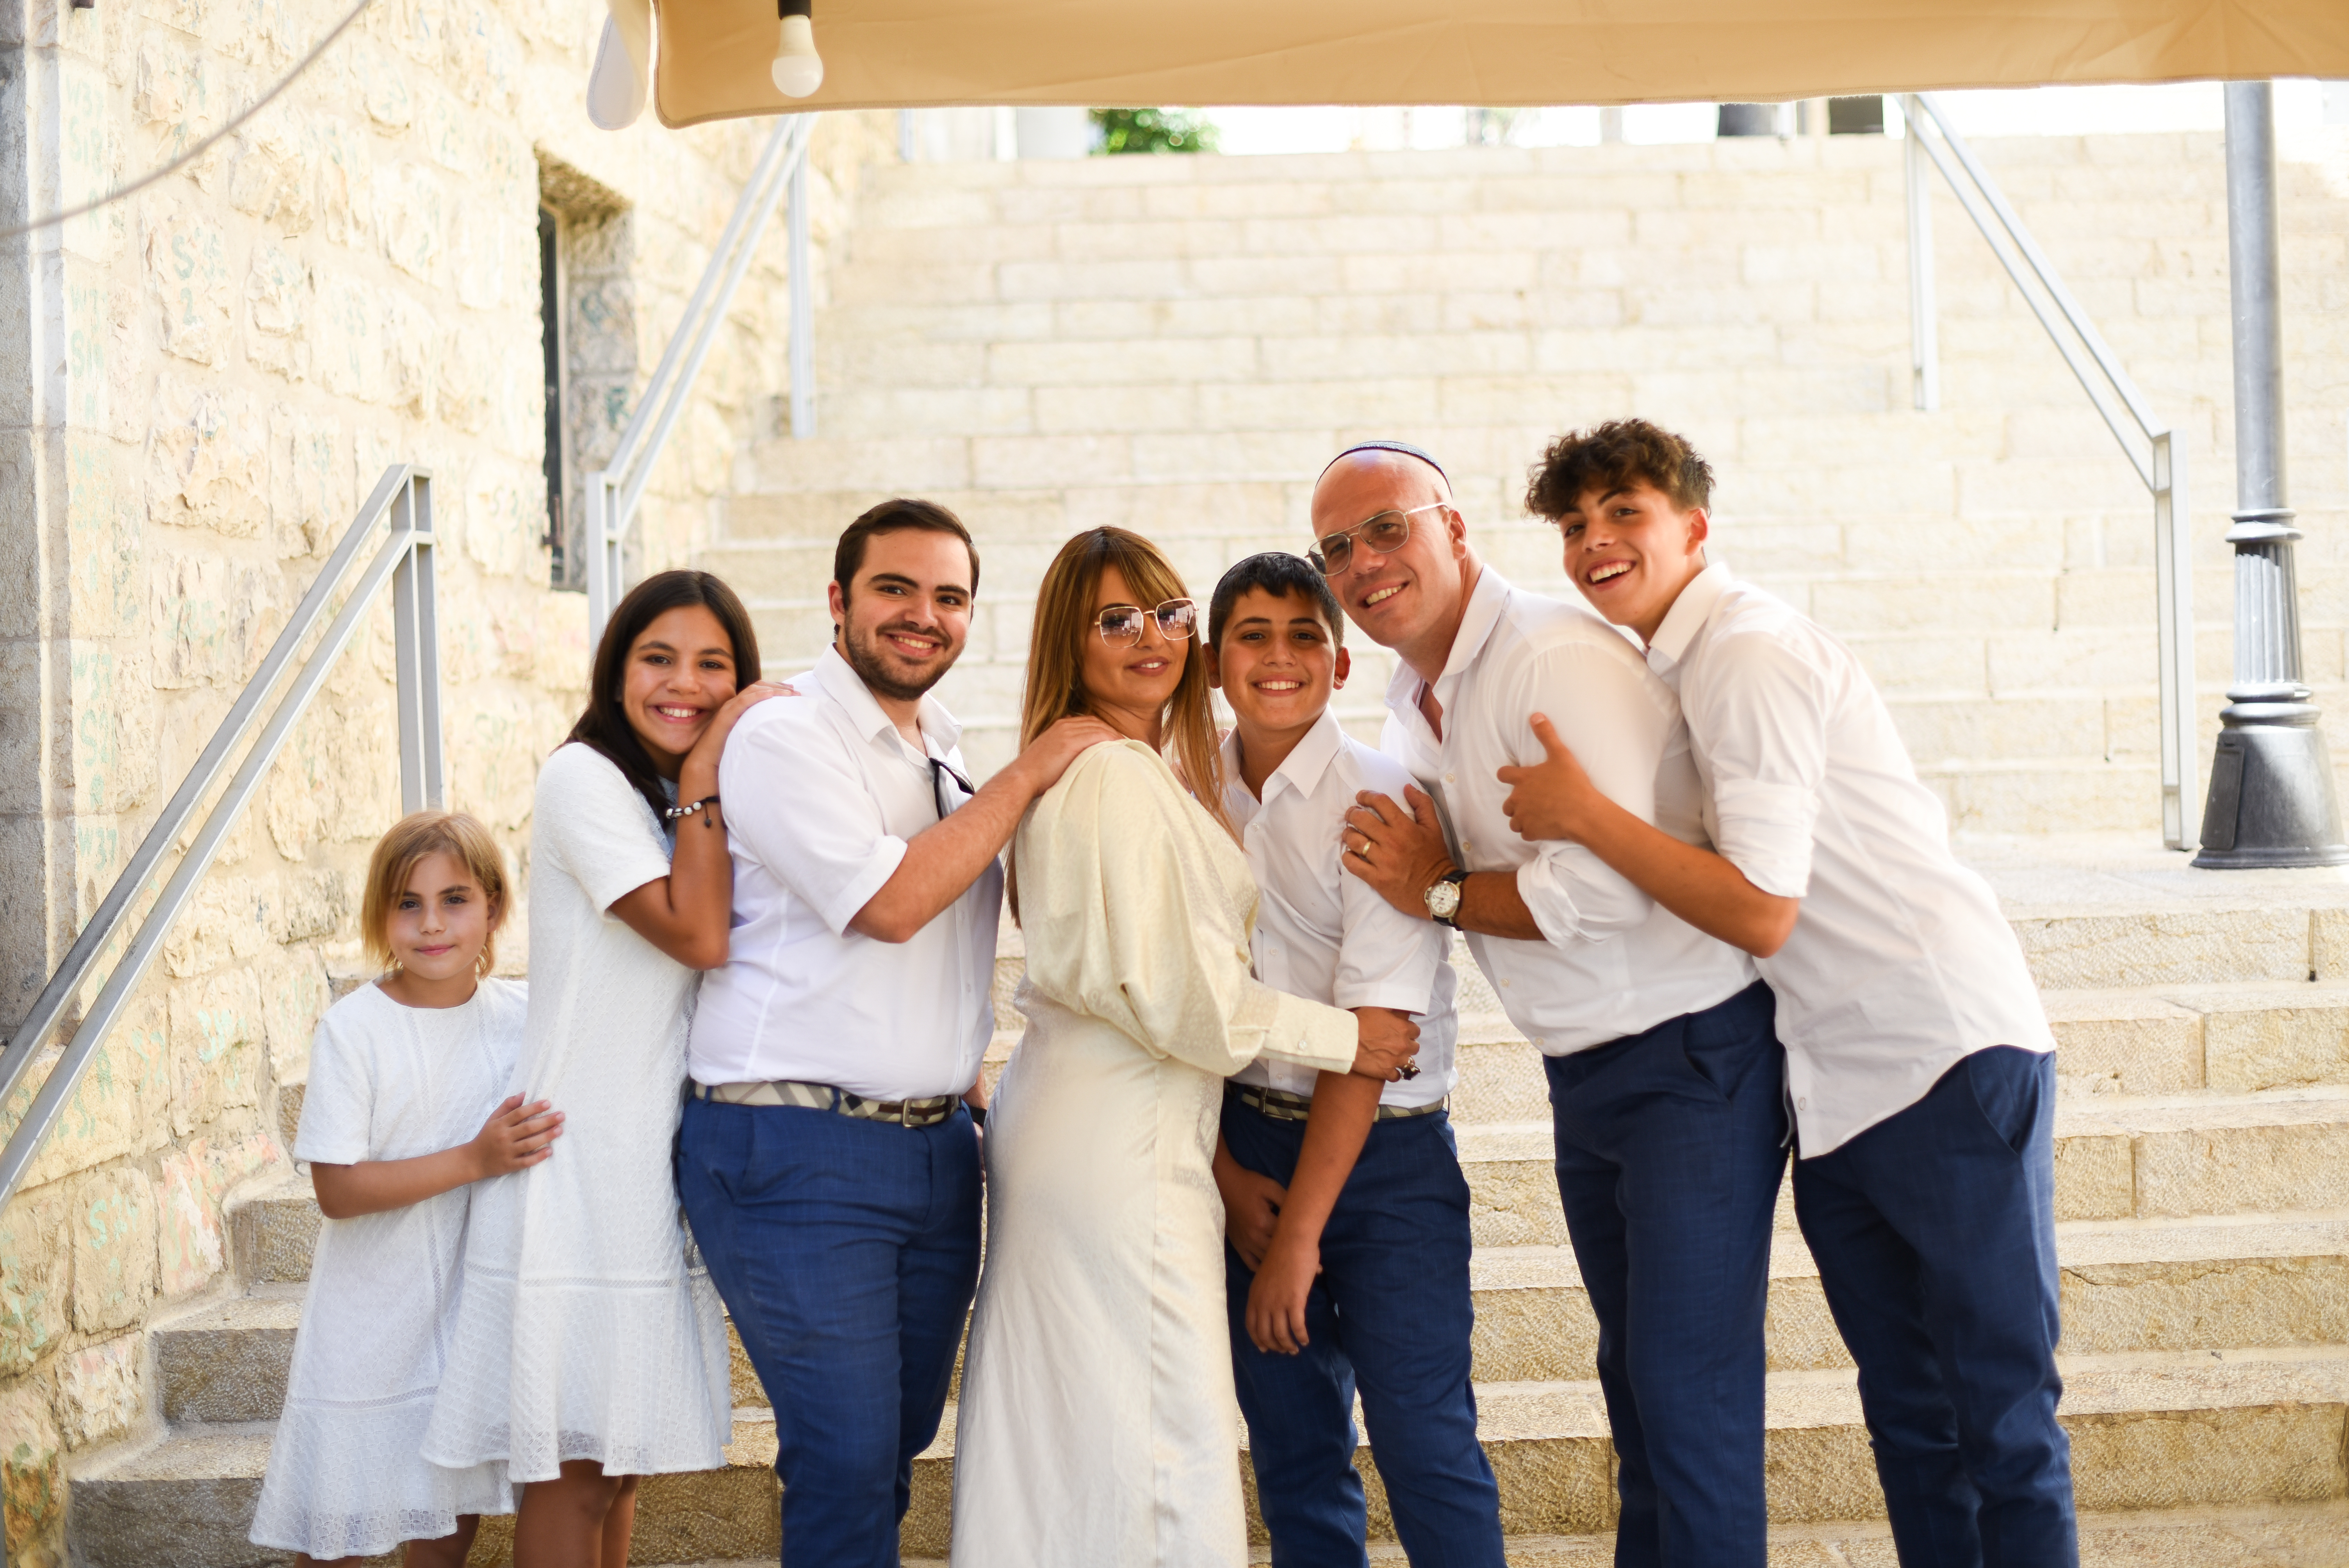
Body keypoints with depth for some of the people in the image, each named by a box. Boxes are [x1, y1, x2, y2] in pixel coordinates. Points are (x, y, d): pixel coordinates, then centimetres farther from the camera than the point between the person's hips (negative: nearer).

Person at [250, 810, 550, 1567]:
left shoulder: (521, 1014, -1)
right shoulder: (353, 1029, -13)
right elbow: (337, 1189, -17)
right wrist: (474, 1160, -25)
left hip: (471, 1311, 4)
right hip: (368, 1325, -3)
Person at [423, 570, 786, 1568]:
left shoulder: (703, 804, 14)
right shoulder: (585, 778, -10)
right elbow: (695, 933, -19)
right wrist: (708, 775, -15)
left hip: (659, 1167, 8)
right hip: (580, 1173, -8)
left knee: (624, 1459, 14)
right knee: (571, 1474, -3)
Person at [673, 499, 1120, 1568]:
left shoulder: (946, 759, 16)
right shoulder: (786, 735, -9)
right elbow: (890, 904, -20)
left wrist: (963, 1078, 15)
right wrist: (1030, 772, -14)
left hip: (937, 1148, 8)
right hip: (801, 1149, -8)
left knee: (899, 1440, 14)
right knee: (848, 1458, -7)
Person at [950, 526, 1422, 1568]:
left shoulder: (1101, 772, 16)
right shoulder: (1119, 778, -14)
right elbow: (1166, 990, -17)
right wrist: (1343, 1036, -8)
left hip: (1065, 1121, 10)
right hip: (1122, 1150, -10)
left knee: (1064, 1447, 13)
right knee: (1173, 1448, -7)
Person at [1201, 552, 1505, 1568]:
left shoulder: (1381, 803, -12)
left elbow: (1369, 1031, -16)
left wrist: (1299, 1234, -18)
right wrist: (1227, 1171, -4)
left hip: (1386, 1152, -4)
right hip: (1249, 1146, 4)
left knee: (1424, 1446, -4)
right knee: (1290, 1448, 10)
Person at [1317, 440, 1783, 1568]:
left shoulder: (1558, 657, -20)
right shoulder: (1412, 707, 9)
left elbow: (1605, 889, -28)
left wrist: (1436, 893, -16)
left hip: (1690, 1054, -9)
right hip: (1582, 1076, 9)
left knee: (1689, 1381, -7)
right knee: (1633, 1373, 17)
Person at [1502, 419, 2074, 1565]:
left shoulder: (1749, 652, -14)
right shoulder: (1675, 665, 14)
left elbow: (1760, 911, -19)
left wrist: (1580, 814, -16)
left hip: (1949, 1058, -9)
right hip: (1830, 1089, 9)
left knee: (2001, 1410, -4)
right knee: (1907, 1411, 13)